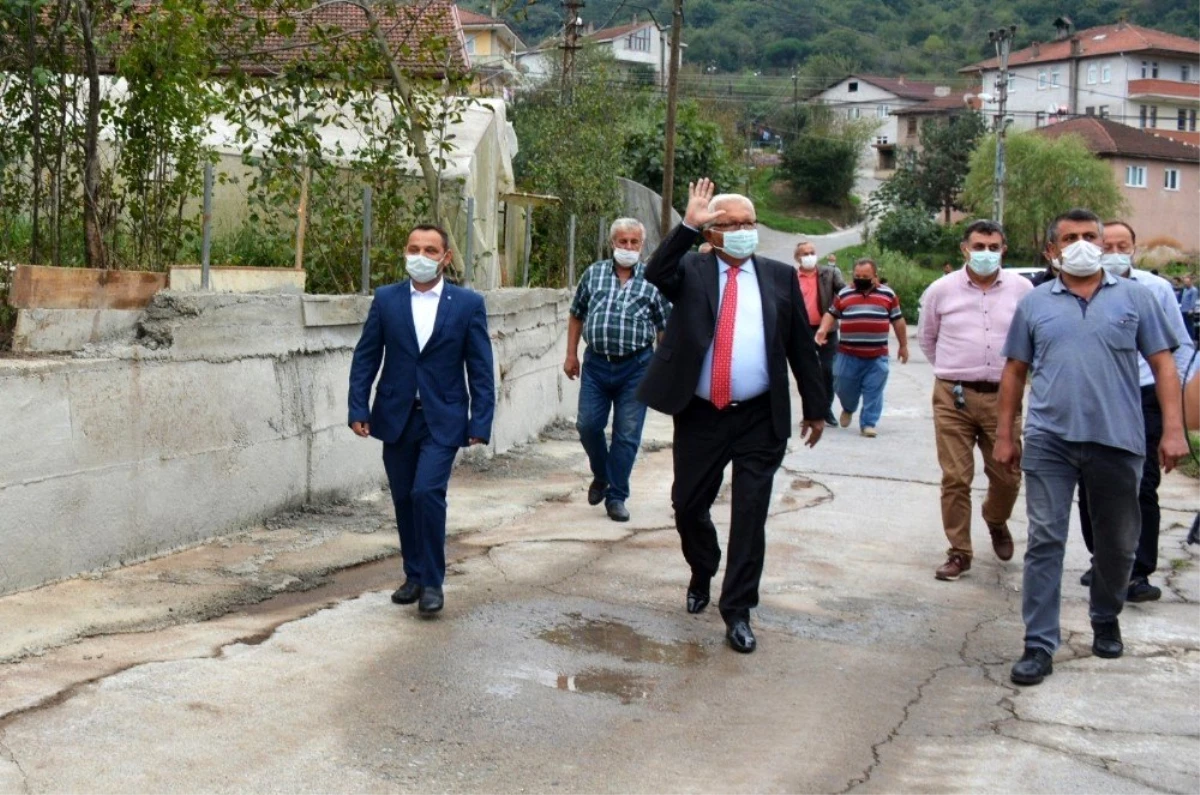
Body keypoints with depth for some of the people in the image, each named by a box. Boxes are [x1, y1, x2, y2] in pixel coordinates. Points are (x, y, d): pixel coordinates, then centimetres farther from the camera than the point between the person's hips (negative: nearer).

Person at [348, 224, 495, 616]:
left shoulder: (468, 304, -1)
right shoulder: (386, 299, 4)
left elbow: (480, 368, -1)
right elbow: (365, 357, 5)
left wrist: (480, 422, -8)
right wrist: (358, 409, -4)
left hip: (442, 420, -3)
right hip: (396, 418, 3)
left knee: (427, 492, -17)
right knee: (404, 499, 9)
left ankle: (432, 581, -3)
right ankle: (413, 575, 26)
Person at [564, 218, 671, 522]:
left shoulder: (652, 280, 2)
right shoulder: (593, 273, 8)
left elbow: (664, 327, 3)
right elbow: (577, 315, 14)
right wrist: (571, 355, 10)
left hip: (635, 366, -2)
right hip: (596, 363, 2)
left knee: (627, 434, 2)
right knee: (588, 425, 2)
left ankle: (616, 497, 13)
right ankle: (601, 476, 29)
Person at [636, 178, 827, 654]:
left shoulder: (780, 277, 4)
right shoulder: (691, 271, 1)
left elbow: (802, 346, 7)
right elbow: (655, 274, -22)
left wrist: (816, 408, 9)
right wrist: (688, 225, -28)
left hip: (760, 420, 0)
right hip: (699, 416, 0)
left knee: (750, 516, -1)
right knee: (688, 505, 12)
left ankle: (737, 610, 10)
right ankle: (702, 575, 41)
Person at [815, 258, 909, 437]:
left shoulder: (887, 294, 6)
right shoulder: (844, 294, 7)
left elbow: (898, 320, 11)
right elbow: (831, 314, 12)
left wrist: (903, 346, 12)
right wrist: (823, 329, -7)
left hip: (877, 355, -1)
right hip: (848, 354, 1)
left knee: (873, 391, -1)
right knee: (844, 387, 8)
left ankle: (868, 423, 6)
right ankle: (848, 409, 37)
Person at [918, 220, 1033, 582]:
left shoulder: (1021, 289, -1)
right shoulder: (941, 290, 0)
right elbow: (926, 338, 15)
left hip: (1002, 396, 1)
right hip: (953, 397, 0)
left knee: (1007, 476, 7)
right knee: (955, 478, 0)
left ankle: (996, 522, 39)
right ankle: (959, 552, 11)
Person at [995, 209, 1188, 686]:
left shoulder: (1134, 297, 5)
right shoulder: (1035, 304, 8)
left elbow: (1163, 364, 5)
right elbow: (1014, 372, 12)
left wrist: (1173, 429, -4)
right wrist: (1004, 435, 9)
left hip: (1117, 441, 0)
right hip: (1049, 441, 0)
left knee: (1118, 543, 13)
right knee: (1045, 542, -3)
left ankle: (1106, 621, 36)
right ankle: (1039, 645, 1)